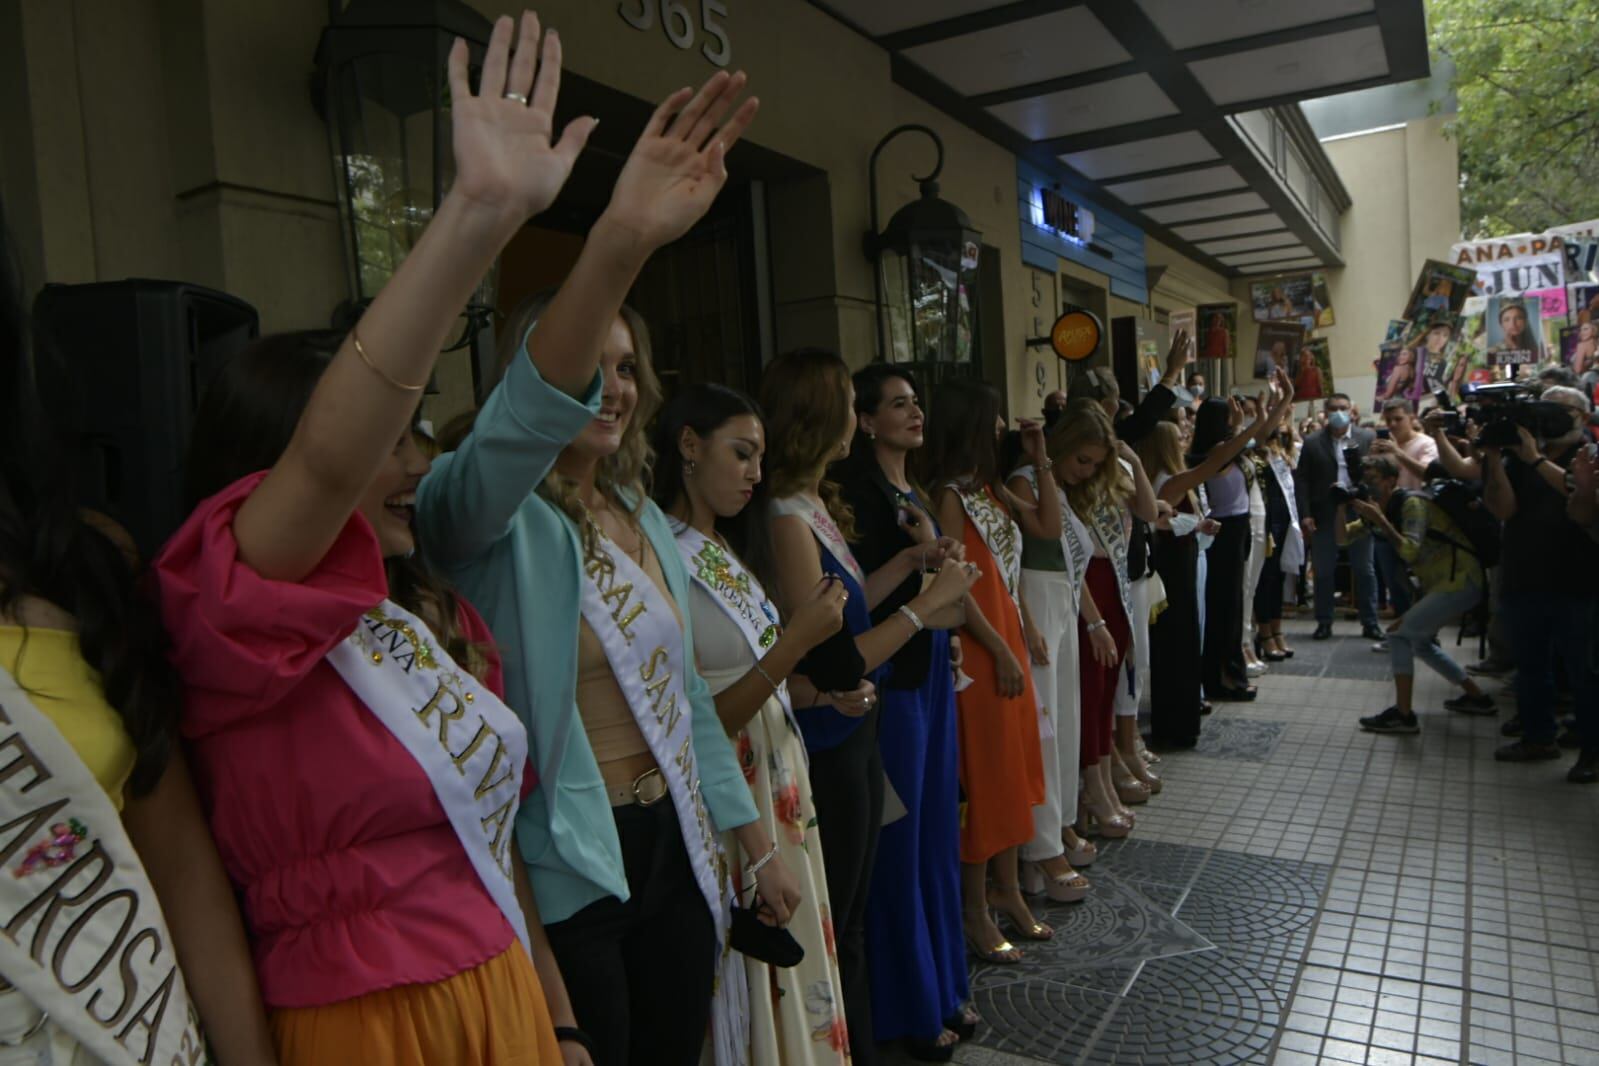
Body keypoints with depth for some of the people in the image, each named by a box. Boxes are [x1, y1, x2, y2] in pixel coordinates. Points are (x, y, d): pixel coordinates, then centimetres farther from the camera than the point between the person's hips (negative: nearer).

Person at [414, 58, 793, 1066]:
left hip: (676, 848, 6)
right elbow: (515, 427, -38)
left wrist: (755, 838, 12)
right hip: (566, 873, -6)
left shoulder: (647, 520, 7)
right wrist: (619, 243, -52)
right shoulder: (493, 516, -14)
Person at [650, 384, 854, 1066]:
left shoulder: (723, 549, 10)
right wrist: (797, 640, -21)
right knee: (751, 960, 7)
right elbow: (700, 725, -20)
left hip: (779, 784, 9)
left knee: (793, 949, 19)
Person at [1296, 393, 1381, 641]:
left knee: (1364, 570, 6)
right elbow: (1301, 480, -2)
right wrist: (1305, 514, -9)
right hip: (1325, 515, 0)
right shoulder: (1312, 442, 2)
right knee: (1323, 571, 6)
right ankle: (1324, 623, 15)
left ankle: (1369, 623, 15)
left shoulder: (1367, 438, 4)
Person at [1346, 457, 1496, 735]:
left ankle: (1404, 715, -14)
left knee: (1399, 633, -16)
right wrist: (1341, 507, -9)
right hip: (1438, 583, 10)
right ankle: (1477, 697, 34)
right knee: (1419, 640, 22)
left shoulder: (1412, 503, -16)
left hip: (1461, 580, -10)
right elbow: (1343, 537, 6)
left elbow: (1410, 552, -28)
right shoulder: (1380, 508, 10)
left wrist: (1379, 519, -30)